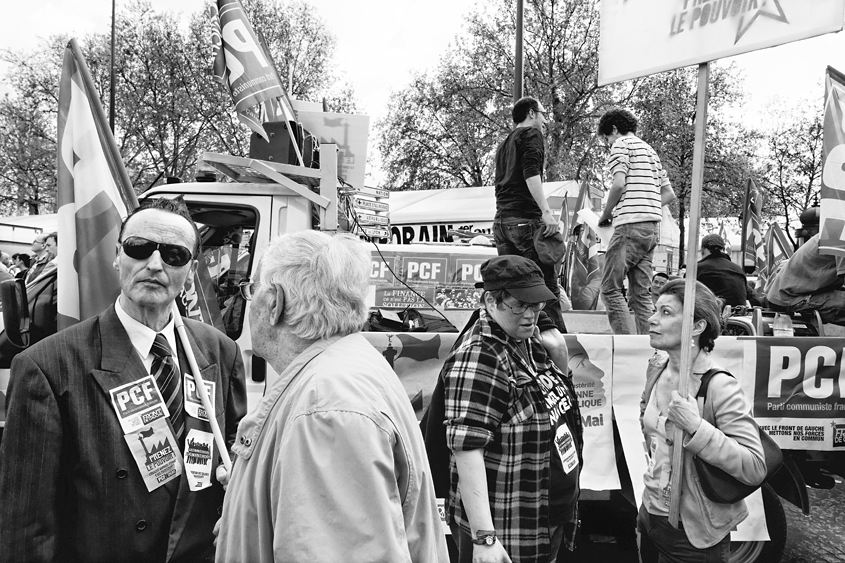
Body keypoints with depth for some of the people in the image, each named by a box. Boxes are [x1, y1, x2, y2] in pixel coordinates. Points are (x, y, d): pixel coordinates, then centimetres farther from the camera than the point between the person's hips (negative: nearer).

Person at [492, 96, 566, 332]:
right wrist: (546, 211, -22)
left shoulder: (504, 144, 27)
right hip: (525, 219, -8)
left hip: (501, 220, 8)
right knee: (546, 286, -9)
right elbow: (531, 172, -14)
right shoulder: (532, 134, 2)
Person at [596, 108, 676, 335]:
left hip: (631, 225, -8)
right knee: (641, 292, 8)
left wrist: (605, 214, -1)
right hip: (653, 226, 8)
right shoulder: (650, 151, 26)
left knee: (610, 288, -6)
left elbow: (619, 185, -13)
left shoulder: (621, 145, 1)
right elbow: (669, 194, 23)